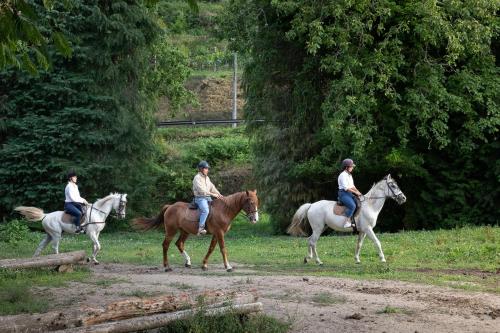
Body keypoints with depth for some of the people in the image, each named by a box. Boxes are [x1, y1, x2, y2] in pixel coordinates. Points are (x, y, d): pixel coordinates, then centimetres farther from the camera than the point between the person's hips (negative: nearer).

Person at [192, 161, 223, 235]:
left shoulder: (207, 178, 18)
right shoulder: (197, 178, -9)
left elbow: (212, 187, 14)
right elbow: (201, 190, -19)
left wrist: (219, 194, -3)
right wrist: (213, 194, -22)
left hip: (208, 198, 9)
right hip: (200, 198, -9)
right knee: (205, 210, -31)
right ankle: (200, 228, -35)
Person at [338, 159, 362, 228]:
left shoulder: (349, 175, 18)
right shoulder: (343, 175, -13)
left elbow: (352, 186, 21)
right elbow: (346, 188, -19)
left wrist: (358, 192, 6)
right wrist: (355, 192, -16)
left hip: (349, 194, 10)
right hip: (343, 193, -10)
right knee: (352, 205, -29)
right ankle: (347, 222, -26)